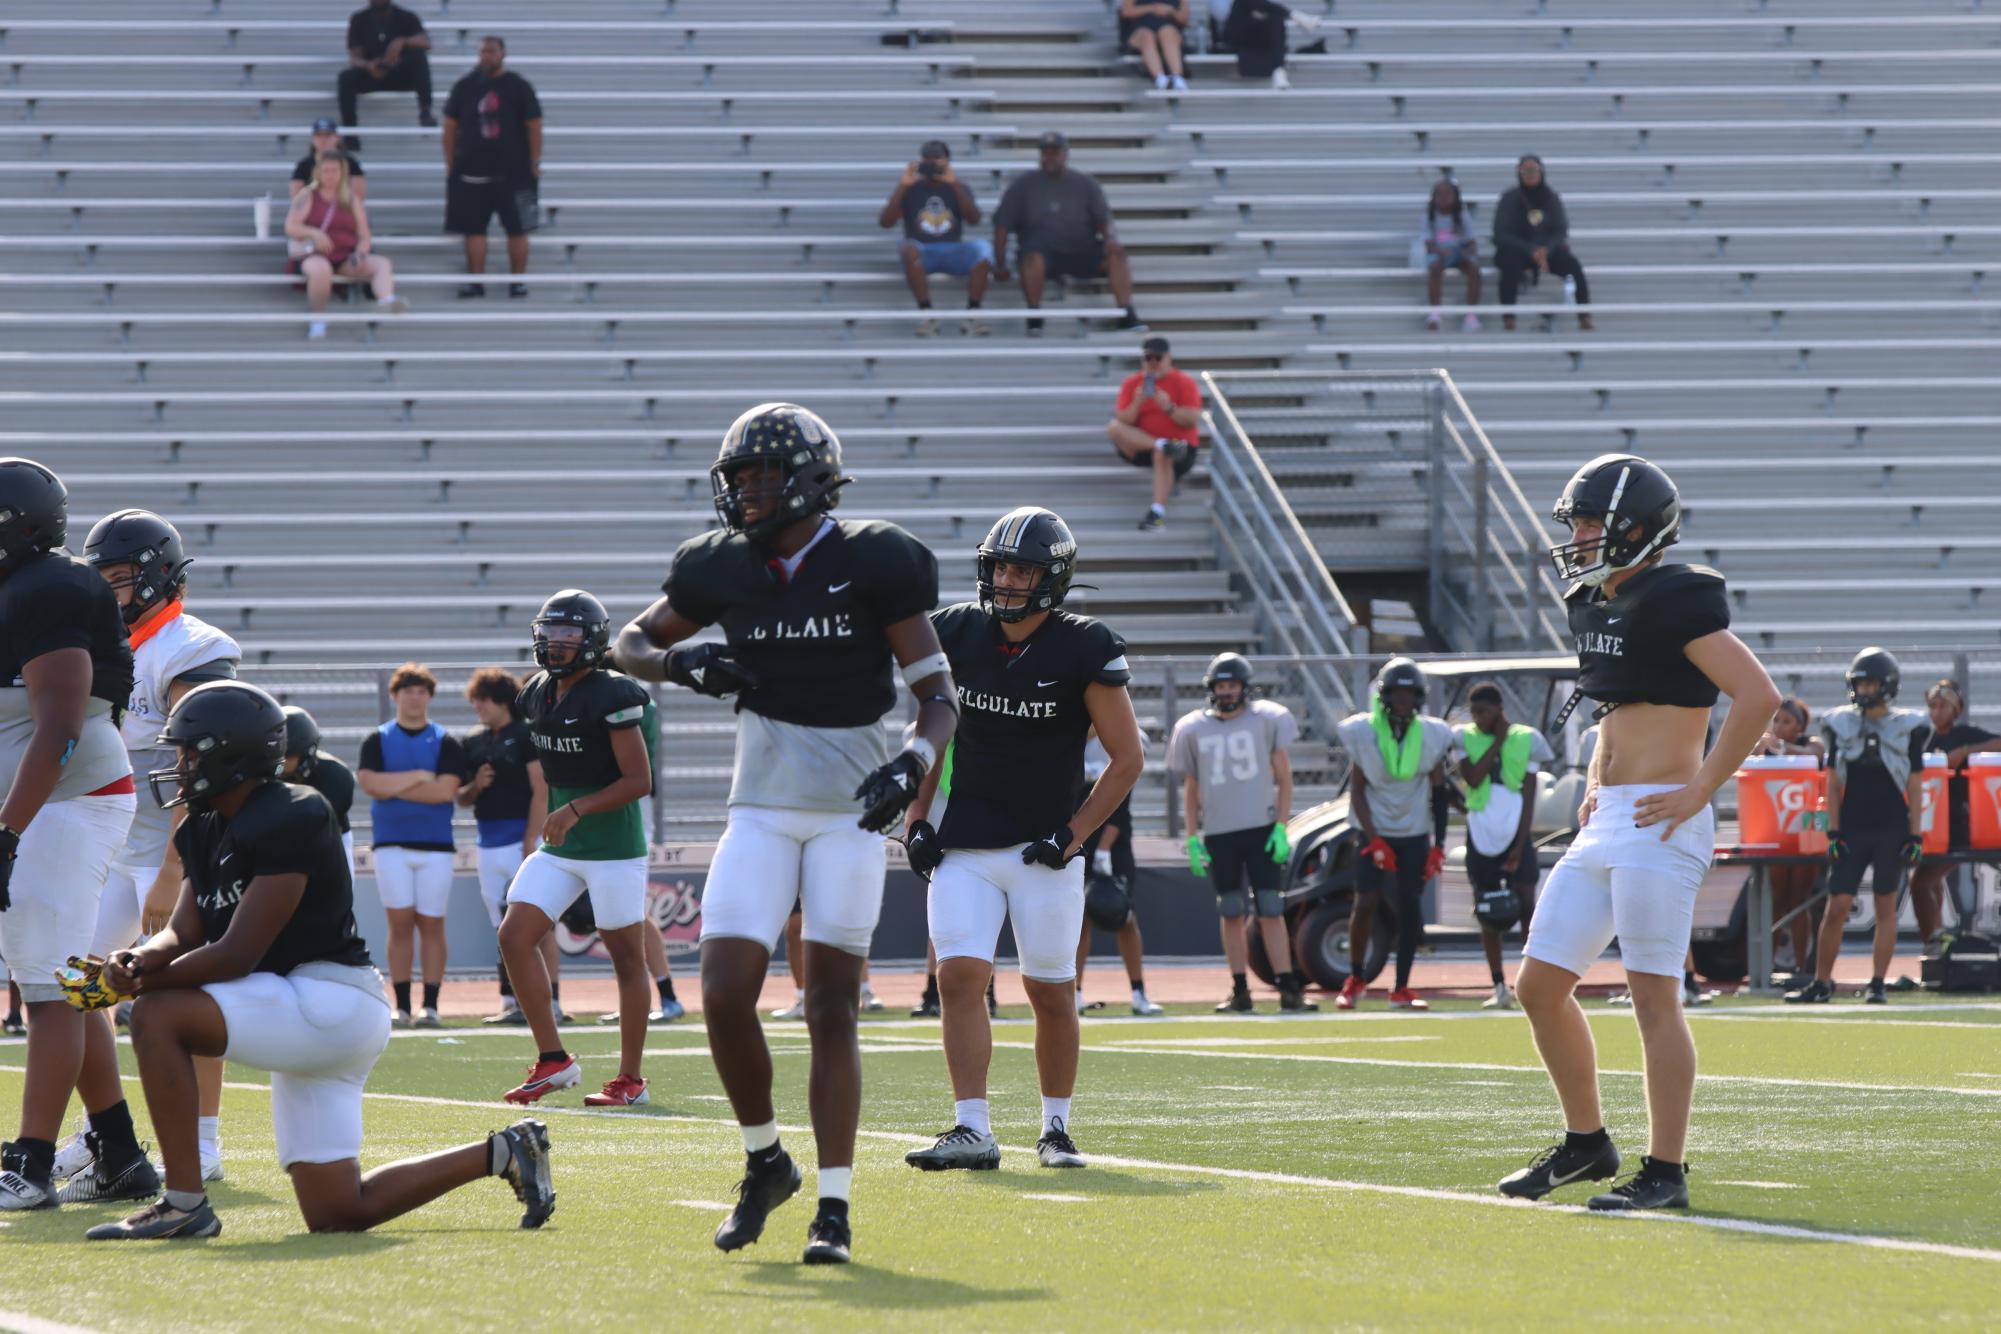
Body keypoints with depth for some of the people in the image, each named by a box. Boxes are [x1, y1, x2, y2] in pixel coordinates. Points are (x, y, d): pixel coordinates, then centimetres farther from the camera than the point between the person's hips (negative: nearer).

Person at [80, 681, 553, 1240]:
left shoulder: (290, 821, -17)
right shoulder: (206, 833, 13)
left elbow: (236, 956, -20)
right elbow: (182, 936, 6)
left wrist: (139, 984, -18)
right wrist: (134, 962, -16)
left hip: (333, 1005, -10)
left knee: (157, 1016, -22)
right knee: (337, 1216, 9)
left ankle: (184, 1204, -20)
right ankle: (500, 1154, 18)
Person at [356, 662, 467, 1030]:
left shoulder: (446, 743, 5)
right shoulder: (378, 740, 8)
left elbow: (446, 790, -9)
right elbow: (369, 782, -8)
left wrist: (392, 787, -7)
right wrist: (420, 776, -8)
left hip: (435, 844, 0)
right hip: (391, 844, 0)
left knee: (431, 924, -1)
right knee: (400, 921, -4)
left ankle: (431, 1006, 1)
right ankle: (401, 1006, -2)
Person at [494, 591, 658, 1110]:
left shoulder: (612, 697, -16)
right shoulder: (539, 696, 8)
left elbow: (639, 781, -17)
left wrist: (576, 810, -23)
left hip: (613, 847, -8)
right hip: (560, 848, 8)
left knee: (626, 955, 1)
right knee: (515, 935, -3)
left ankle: (630, 1080, 9)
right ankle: (554, 1061, 4)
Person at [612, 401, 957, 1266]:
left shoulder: (871, 565, -9)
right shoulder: (725, 570, 2)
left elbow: (939, 696, -7)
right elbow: (630, 643, 17)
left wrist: (913, 764, -26)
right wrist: (681, 663, -6)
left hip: (850, 813, -3)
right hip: (762, 810, 3)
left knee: (832, 1009, -3)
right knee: (725, 996, -9)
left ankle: (833, 1209, 2)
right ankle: (765, 1163, 14)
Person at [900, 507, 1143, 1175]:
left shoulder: (1085, 650, -10)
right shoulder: (958, 634, 0)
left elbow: (1127, 757, -4)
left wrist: (1073, 834, -11)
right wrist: (916, 818, 5)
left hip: (1045, 846, -2)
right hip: (965, 844, 2)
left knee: (1051, 990, 5)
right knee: (960, 977, -10)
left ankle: (1056, 1129, 21)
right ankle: (973, 1131, -11)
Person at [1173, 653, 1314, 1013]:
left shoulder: (1266, 720, 1)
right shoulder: (1194, 729, 7)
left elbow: (1284, 778, 4)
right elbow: (1190, 788, 13)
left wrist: (1281, 828, -5)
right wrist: (1192, 839, 7)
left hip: (1261, 830, -2)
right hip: (1218, 833, 2)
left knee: (1270, 912, -5)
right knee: (1231, 914, 4)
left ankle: (1288, 989, -5)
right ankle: (1240, 992, 8)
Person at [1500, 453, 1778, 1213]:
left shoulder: (1675, 604, -13)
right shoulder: (1595, 607, 14)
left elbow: (1759, 696, -20)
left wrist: (1697, 792, -17)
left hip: (1658, 825, -9)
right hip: (1605, 826, 9)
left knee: (1653, 996, -6)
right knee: (1540, 985, 10)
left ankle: (1665, 1172, 0)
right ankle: (1586, 1143, 24)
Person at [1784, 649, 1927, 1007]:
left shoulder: (1907, 729, 1)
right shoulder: (1842, 726, 5)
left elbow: (1914, 789, 2)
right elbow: (1834, 785, 7)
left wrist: (1916, 836, -4)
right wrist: (1833, 833, 0)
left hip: (1891, 830, -1)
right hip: (1851, 829, 1)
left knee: (1886, 907, 1)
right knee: (1837, 907, -3)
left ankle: (1878, 984, 7)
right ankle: (1821, 983, 4)